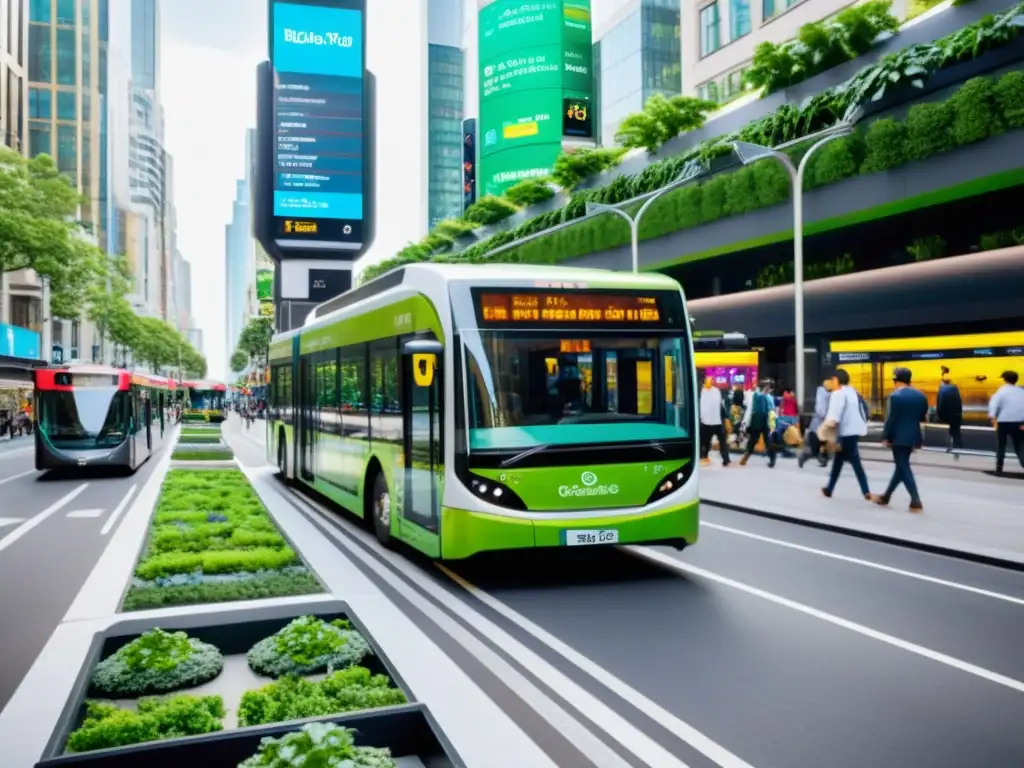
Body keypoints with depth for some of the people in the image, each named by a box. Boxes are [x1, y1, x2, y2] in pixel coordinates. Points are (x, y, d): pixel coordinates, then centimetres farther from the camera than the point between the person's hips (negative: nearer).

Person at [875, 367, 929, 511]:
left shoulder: (895, 396, -15)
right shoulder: (920, 395, 6)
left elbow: (891, 418, -16)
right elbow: (923, 417, 10)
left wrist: (885, 437, -8)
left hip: (899, 437, -7)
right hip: (913, 436, 7)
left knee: (904, 468, -1)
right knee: (901, 466, 15)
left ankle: (916, 500, -8)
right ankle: (886, 497, 26)